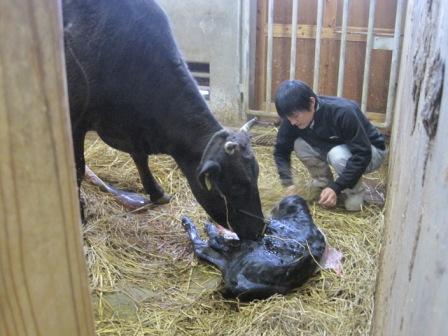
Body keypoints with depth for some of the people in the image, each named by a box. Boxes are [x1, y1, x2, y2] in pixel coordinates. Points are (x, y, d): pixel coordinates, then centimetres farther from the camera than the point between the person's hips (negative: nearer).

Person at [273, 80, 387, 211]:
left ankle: (355, 192, -8)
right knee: (299, 144, -19)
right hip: (335, 148, 5)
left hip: (371, 152, -5)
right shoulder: (294, 118, -20)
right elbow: (281, 150, -9)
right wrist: (288, 183, -23)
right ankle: (324, 184, 2)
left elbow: (362, 154, -34)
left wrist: (336, 188, -38)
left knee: (338, 156, -37)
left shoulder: (343, 113, -36)